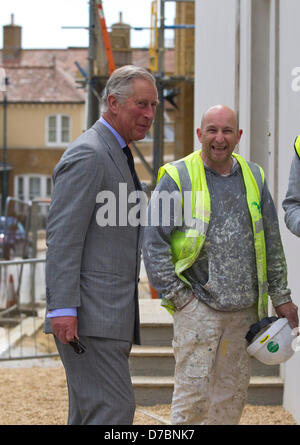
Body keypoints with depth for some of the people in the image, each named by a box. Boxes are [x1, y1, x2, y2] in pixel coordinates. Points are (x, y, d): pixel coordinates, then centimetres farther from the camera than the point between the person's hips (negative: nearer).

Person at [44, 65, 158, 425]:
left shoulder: (116, 155, 21)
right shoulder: (87, 155, -11)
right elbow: (62, 236, -18)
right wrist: (62, 308, -24)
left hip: (110, 314, 10)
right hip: (88, 316, -10)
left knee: (88, 414, 12)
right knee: (113, 409, -13)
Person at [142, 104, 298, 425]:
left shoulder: (253, 177, 11)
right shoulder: (177, 178, -4)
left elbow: (271, 243, 16)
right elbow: (153, 241, -6)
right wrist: (176, 294, -9)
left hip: (244, 308, 5)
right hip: (197, 305, -5)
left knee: (233, 391, 12)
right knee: (193, 390, -7)